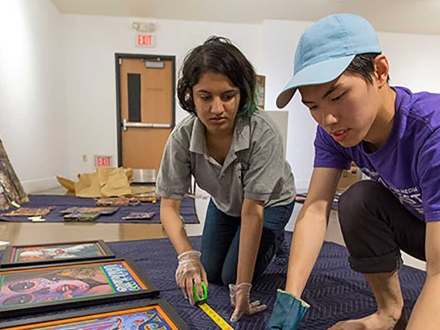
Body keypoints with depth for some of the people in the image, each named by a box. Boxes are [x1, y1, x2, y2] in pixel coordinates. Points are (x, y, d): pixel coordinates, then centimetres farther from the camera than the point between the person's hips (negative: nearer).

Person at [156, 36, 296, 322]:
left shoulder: (263, 133, -41)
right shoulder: (182, 137, -31)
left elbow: (252, 211, -38)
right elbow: (169, 205, -25)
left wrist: (242, 287, -37)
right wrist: (188, 256, -42)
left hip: (269, 203, -3)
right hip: (224, 202, 4)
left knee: (231, 275, -7)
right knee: (211, 274, 9)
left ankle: (274, 240, 21)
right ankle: (257, 240, 34)